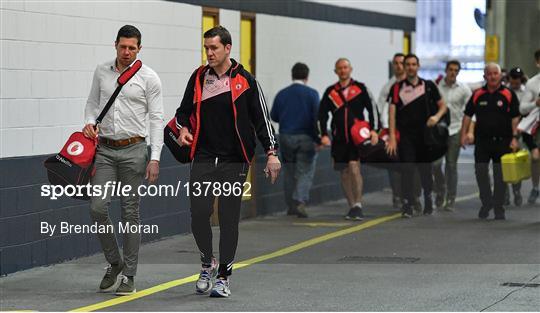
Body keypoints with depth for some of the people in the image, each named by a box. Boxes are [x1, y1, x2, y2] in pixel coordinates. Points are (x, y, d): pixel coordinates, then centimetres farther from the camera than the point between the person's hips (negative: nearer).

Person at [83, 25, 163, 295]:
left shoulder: (148, 77, -3)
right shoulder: (101, 72, 7)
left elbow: (156, 119, -4)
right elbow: (93, 102, 19)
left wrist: (155, 158, -11)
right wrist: (89, 122, -4)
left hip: (133, 151, -3)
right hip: (105, 149, 3)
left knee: (130, 212, 0)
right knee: (98, 207, -8)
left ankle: (129, 274, 8)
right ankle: (114, 263, 12)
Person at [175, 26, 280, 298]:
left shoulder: (245, 81, 0)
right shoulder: (198, 77, 8)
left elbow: (261, 118, 2)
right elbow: (184, 110, 19)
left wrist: (271, 153, -5)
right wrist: (184, 129, -2)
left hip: (234, 162, -2)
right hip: (203, 159, 2)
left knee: (228, 219, 0)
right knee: (199, 213, -8)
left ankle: (224, 276, 11)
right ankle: (207, 262, 17)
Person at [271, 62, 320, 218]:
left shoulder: (282, 94, 3)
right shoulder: (312, 94, -6)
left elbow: (274, 116, 9)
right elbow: (316, 117, -11)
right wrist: (318, 139, -7)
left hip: (286, 138, 3)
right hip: (305, 138, -3)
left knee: (289, 173, 14)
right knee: (305, 172, 0)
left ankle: (291, 206, 17)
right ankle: (300, 202, -17)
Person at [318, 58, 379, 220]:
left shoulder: (361, 88, 4)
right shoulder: (330, 92, 10)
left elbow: (372, 108, 2)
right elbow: (322, 114, 9)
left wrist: (373, 130, -8)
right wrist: (323, 135, -3)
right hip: (339, 139, 3)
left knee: (354, 167, -18)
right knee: (344, 173, 6)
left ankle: (358, 205, -17)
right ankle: (353, 207, 14)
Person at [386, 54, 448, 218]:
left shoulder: (429, 86, 7)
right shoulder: (397, 88, 2)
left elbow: (442, 106, 12)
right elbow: (392, 112, -4)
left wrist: (437, 116, -12)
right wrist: (392, 137, -13)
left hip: (425, 135, 1)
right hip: (405, 135, -1)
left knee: (425, 170, 10)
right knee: (406, 170, -9)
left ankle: (428, 202, 27)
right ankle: (407, 205, -8)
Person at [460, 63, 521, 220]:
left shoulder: (509, 94, 0)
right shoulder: (477, 95, 7)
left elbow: (515, 117, -2)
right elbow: (468, 115, 10)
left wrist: (514, 137, -11)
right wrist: (464, 134, 1)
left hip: (502, 141, -2)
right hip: (482, 141, 2)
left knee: (500, 176, 2)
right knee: (480, 172, -4)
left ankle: (498, 208, 11)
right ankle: (486, 203, 13)